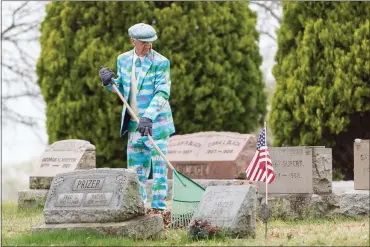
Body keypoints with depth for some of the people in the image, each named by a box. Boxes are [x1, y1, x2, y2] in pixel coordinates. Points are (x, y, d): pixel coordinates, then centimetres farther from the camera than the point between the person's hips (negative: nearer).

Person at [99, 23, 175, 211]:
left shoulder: (161, 63, -11)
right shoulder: (123, 60, 6)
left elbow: (162, 93, -19)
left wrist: (148, 117, -32)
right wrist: (110, 82, -4)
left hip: (156, 124, -5)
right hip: (134, 124, 5)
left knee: (158, 165, -6)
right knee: (135, 167, 11)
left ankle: (159, 207, -3)